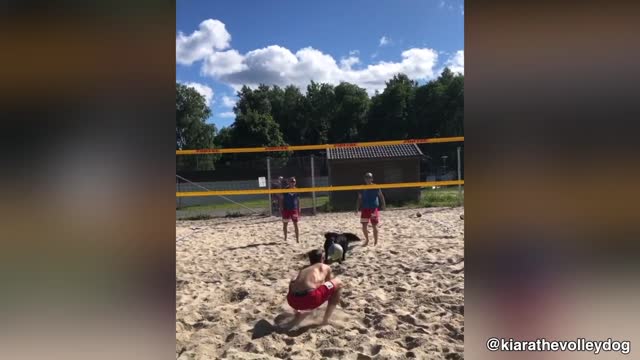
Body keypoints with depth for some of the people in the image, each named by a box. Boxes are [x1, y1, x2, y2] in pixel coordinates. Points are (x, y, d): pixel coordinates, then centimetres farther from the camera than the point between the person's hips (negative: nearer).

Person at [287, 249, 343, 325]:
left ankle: (297, 313, 31)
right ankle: (326, 319, 12)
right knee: (338, 283, 17)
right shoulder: (325, 267, 22)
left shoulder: (303, 270, 32)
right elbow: (330, 283, 37)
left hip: (293, 301, 6)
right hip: (310, 299, -6)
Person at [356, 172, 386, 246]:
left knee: (374, 226, 2)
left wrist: (383, 205, -11)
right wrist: (357, 208, 3)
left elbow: (381, 196, 0)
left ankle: (375, 241, 16)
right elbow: (359, 198, 9)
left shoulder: (376, 187, -3)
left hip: (374, 209, -2)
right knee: (364, 226, 2)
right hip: (365, 209, 2)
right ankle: (367, 239, 23)